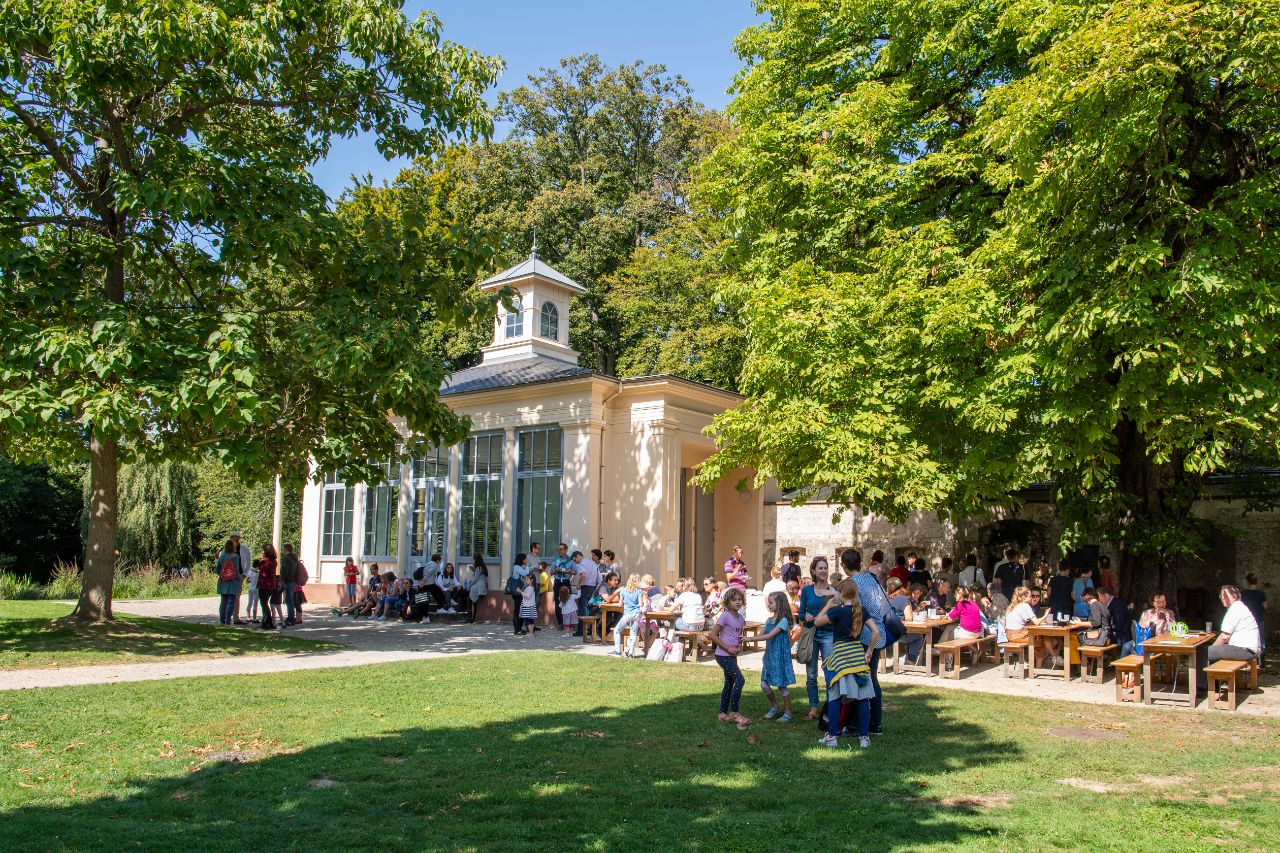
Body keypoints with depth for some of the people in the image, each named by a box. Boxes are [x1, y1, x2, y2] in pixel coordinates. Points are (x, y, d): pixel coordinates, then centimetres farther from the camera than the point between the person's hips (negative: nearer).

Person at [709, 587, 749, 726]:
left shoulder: (740, 618, 8)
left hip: (732, 655, 8)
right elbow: (713, 635, -17)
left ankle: (723, 714, 22)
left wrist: (740, 645, 2)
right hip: (723, 655, -8)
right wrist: (728, 648, -18)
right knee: (739, 679, -14)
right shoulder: (725, 616, -15)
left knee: (729, 683, 13)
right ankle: (734, 713, -7)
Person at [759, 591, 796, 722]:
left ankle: (788, 712, 16)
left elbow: (769, 636, -21)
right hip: (769, 656, 7)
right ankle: (774, 707, 26)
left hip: (780, 657, -7)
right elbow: (763, 635, 4)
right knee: (764, 684, 6)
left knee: (782, 685, 1)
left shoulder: (783, 620, -15)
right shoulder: (769, 620, 9)